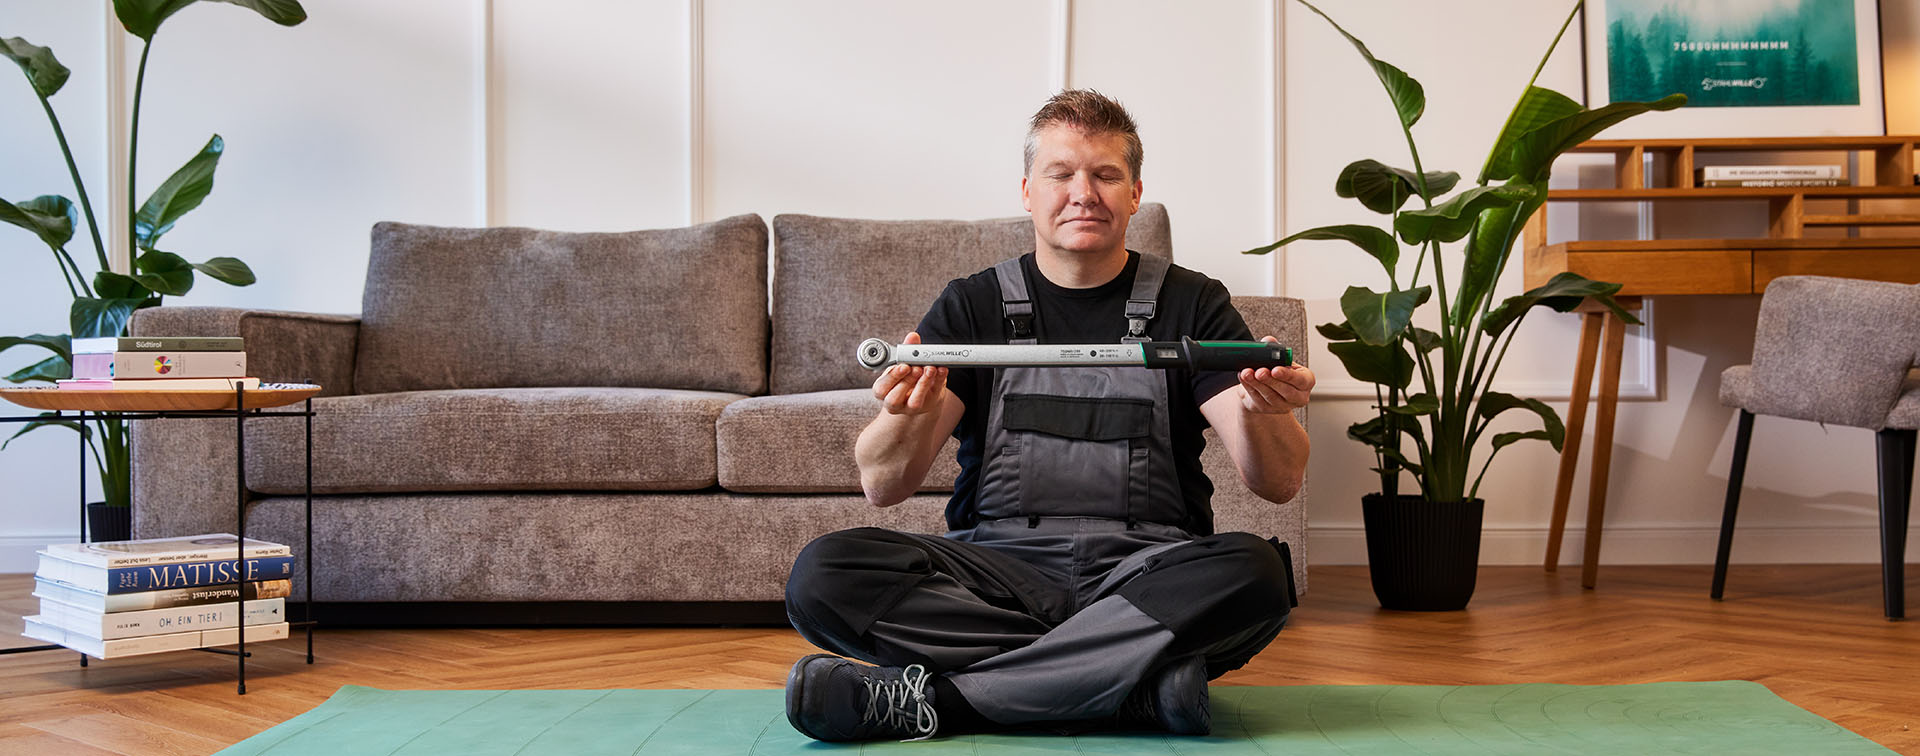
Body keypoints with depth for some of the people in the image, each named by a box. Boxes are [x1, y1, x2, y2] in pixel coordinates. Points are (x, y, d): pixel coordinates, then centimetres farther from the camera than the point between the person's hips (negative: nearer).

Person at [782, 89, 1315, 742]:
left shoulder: (1192, 305, 8)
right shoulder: (972, 307, 10)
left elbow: (1279, 483, -2)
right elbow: (882, 485, -2)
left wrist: (1261, 412, -26)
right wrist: (911, 414, -26)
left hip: (1146, 575, 0)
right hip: (996, 571, 1)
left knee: (1254, 572, -33)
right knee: (824, 574, -25)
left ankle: (933, 698, -27)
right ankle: (1130, 679, -25)